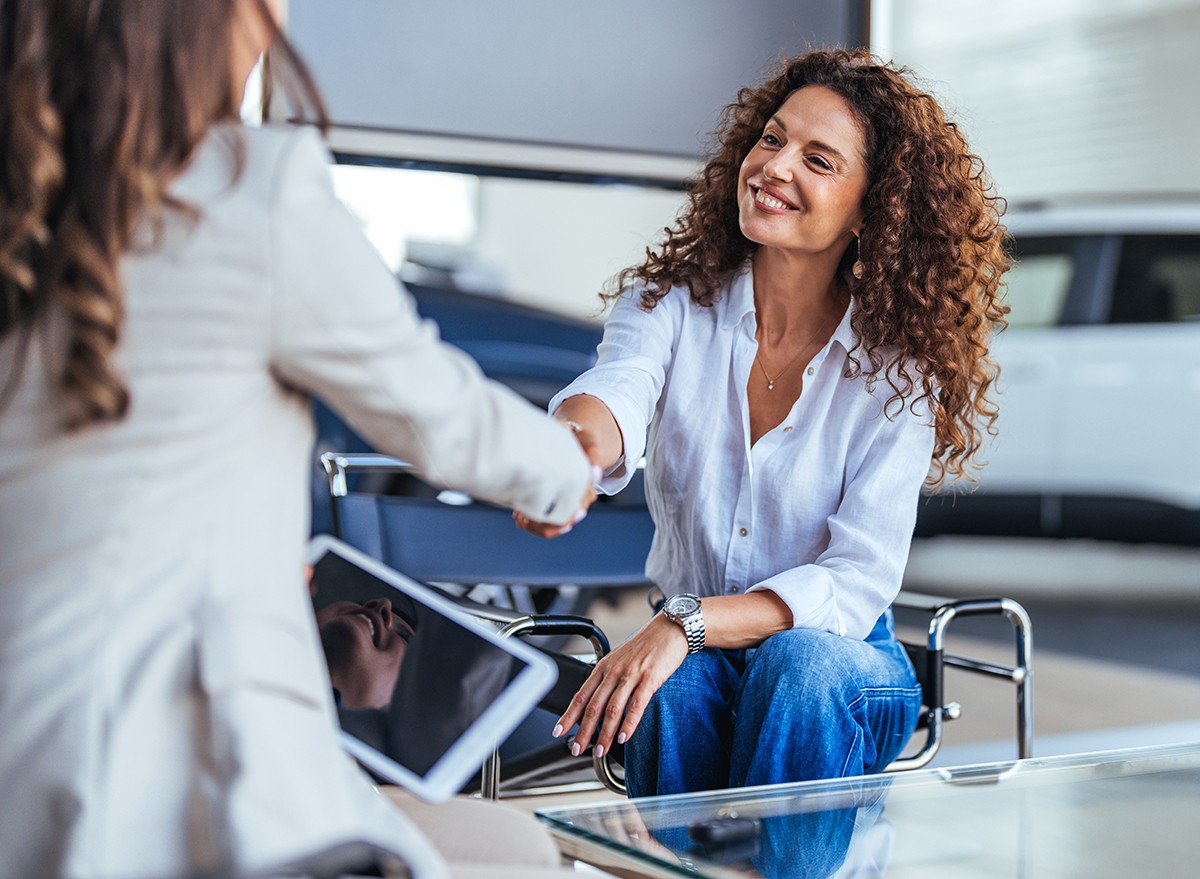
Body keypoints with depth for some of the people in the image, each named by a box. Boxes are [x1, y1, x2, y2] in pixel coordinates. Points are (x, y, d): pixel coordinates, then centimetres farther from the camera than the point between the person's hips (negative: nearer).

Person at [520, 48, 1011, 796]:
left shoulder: (897, 369, -10)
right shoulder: (672, 303, -5)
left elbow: (858, 582, -17)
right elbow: (618, 393, -29)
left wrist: (688, 623, -32)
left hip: (841, 663, -1)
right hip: (686, 661, 1)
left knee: (800, 661, -35)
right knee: (675, 686, -33)